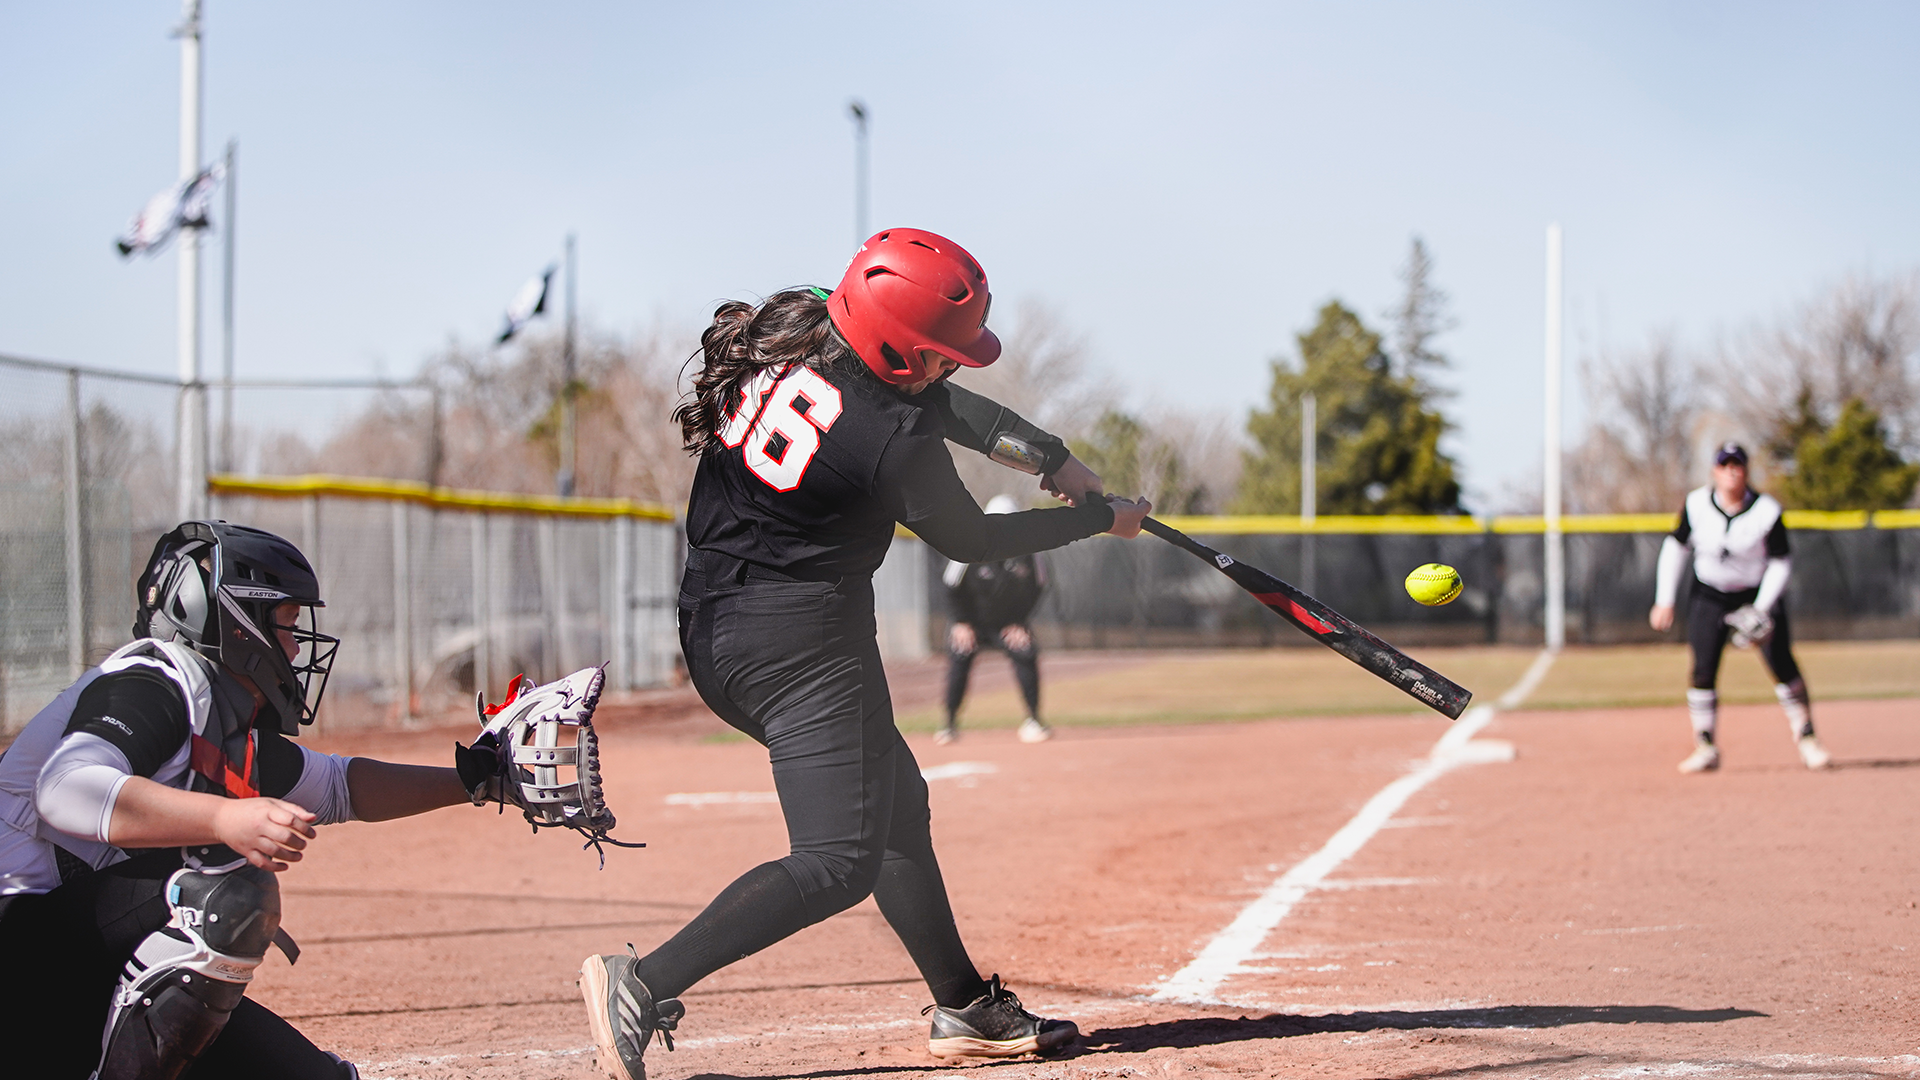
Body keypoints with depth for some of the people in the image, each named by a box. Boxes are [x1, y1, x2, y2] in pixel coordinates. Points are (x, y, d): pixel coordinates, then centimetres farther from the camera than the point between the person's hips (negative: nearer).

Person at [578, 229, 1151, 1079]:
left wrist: (1053, 459, 10)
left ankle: (964, 1007, 27)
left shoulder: (786, 331, 0)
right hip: (800, 644, -10)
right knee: (840, 859, -12)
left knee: (895, 805, 19)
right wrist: (1102, 518, 8)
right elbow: (973, 540, -4)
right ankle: (643, 982, -20)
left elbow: (941, 404, 14)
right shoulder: (893, 442, -22)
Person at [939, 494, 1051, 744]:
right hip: (971, 622, -2)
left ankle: (1032, 721, -3)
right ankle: (951, 724, 1)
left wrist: (1018, 622, -3)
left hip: (1009, 623, 2)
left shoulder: (1024, 551, -14)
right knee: (958, 664, -14)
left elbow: (1034, 589, 1)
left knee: (1026, 658, -15)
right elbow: (953, 590, -8)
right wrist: (961, 623, -10)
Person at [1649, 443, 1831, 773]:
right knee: (1703, 670, -8)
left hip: (1759, 594, -2)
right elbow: (1676, 547, -2)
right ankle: (1706, 749, 1)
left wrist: (1762, 608, -23)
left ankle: (1807, 740, -1)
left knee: (1781, 662, -12)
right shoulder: (1696, 504, -13)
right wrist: (1664, 601, -5)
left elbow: (1780, 562, -12)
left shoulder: (1766, 511, -19)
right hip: (1709, 595, 2)